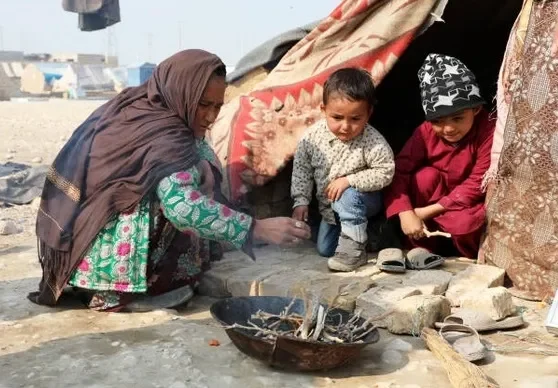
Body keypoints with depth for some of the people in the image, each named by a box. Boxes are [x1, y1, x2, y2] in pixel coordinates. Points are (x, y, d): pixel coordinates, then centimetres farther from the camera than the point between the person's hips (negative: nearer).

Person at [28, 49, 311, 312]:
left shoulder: (135, 106, 4)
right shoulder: (162, 135, -23)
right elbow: (183, 207, -35)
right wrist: (258, 228, -34)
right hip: (103, 260, -9)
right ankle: (122, 292, -9)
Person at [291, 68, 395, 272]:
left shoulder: (373, 142, -28)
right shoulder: (312, 136, -18)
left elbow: (385, 173, -24)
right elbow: (301, 168, -7)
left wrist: (349, 181, -32)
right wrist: (301, 201, -9)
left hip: (363, 199, -5)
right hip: (329, 206, 5)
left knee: (346, 197, -38)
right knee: (324, 249, 10)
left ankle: (354, 249, -24)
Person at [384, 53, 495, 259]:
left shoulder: (488, 133, -26)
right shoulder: (426, 132, -16)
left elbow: (476, 186, -25)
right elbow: (400, 171, -20)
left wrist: (429, 211, -27)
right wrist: (406, 213, -35)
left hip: (471, 202, -3)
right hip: (439, 195, 3)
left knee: (464, 224, -34)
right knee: (426, 175, -27)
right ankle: (423, 246, -16)